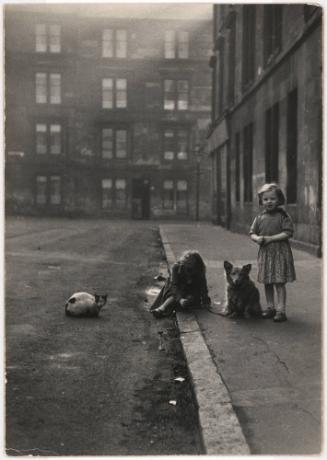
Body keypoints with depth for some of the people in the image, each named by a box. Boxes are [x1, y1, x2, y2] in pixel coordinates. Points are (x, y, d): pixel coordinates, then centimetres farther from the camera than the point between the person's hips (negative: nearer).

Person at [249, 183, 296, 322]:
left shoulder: (283, 216, -6)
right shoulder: (260, 217, 7)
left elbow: (287, 233, -12)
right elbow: (252, 232, 11)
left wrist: (271, 238, -18)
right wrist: (257, 238, -11)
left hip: (280, 253, -5)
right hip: (264, 253, 5)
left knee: (279, 282, -3)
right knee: (267, 283, 11)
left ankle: (281, 310, 2)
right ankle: (270, 307, 24)